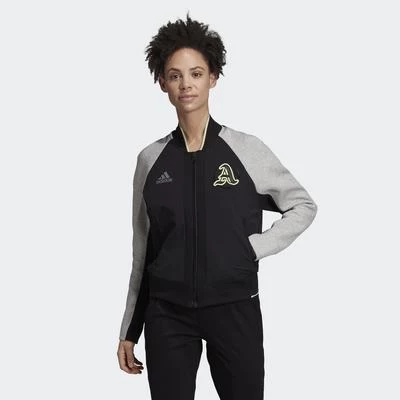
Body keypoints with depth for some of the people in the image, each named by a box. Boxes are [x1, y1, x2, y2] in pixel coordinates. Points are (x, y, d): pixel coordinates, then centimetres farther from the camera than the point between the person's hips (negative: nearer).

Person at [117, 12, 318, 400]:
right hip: (167, 314, 1)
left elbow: (303, 206, 9)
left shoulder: (246, 149, -2)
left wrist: (255, 247, -6)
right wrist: (129, 329, 11)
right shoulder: (151, 159, 3)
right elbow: (142, 251, 9)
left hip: (234, 308, -1)